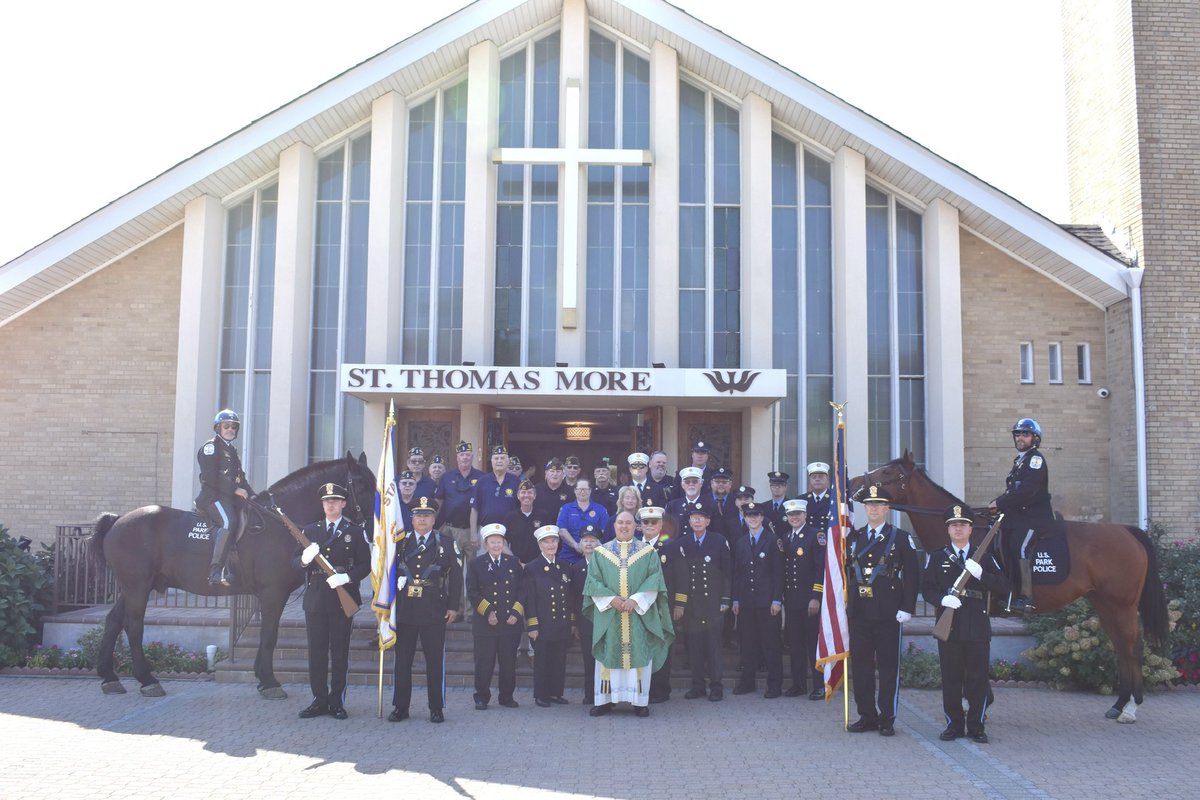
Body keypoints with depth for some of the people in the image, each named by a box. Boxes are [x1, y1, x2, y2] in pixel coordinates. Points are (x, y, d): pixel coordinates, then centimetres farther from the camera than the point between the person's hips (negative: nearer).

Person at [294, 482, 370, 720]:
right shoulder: (310, 531, 12)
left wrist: (346, 577, -16)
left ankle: (337, 702, 9)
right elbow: (295, 561, 10)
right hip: (315, 600, 2)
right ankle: (319, 701, 12)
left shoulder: (356, 533, 5)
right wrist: (304, 560, -12)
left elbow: (365, 565, 0)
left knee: (340, 653, 2)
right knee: (316, 652, 4)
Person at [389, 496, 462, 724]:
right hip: (403, 609, 2)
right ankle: (400, 707, 15)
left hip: (434, 610, -2)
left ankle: (436, 708, 10)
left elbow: (456, 576, 3)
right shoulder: (399, 542, 9)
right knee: (402, 659, 6)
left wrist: (453, 607, -2)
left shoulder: (447, 543, 4)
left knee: (435, 660, 2)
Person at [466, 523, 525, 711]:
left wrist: (516, 613, -4)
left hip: (511, 622, 2)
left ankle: (507, 697, 19)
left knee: (509, 663, 7)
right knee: (484, 663, 0)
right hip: (485, 623, -2)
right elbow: (472, 593, -2)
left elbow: (522, 589, 7)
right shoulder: (476, 564, 3)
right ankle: (481, 698, 12)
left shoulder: (513, 562, 9)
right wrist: (487, 612, -11)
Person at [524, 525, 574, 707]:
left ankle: (556, 693, 19)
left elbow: (570, 596, 13)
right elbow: (529, 599, -6)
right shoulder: (532, 568, -3)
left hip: (562, 624, 4)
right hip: (543, 625, -4)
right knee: (542, 660, 3)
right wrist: (532, 626, -11)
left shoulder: (565, 567, 11)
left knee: (559, 660, 8)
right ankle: (541, 695, 13)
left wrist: (572, 621, 9)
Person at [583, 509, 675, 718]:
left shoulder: (648, 552, 6)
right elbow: (594, 581, 2)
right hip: (608, 614, 1)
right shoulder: (601, 553, 8)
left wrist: (636, 600, -15)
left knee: (639, 655, -1)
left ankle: (640, 700, 6)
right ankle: (605, 700, 8)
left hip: (639, 613, -1)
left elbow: (654, 580, -2)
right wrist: (611, 599, -13)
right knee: (608, 655, 2)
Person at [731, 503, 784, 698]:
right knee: (747, 643, 8)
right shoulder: (740, 543, 13)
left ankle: (774, 684, 7)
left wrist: (777, 600, -10)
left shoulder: (772, 541, -1)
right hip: (745, 601, 4)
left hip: (767, 601, -4)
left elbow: (778, 572, -4)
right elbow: (737, 573, 13)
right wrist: (735, 599, 6)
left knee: (771, 643, 0)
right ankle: (747, 681, 18)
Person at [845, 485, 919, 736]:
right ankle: (867, 716, 17)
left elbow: (912, 576, -2)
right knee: (860, 666, 6)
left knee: (889, 666, 2)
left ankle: (887, 719, 11)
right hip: (858, 612, 4)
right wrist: (846, 603, 7)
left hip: (888, 614, -4)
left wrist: (906, 609, -8)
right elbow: (846, 572, 14)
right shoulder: (854, 538, 12)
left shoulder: (901, 538, 1)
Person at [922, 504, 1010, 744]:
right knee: (951, 679, 4)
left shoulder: (984, 558, 9)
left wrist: (981, 574, -15)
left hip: (978, 627, 0)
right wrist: (942, 599, -16)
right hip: (949, 626, 0)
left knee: (978, 679, 2)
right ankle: (954, 725, 14)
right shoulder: (937, 558, 9)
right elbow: (926, 589, 4)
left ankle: (976, 726, 12)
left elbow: (1003, 587, 1)